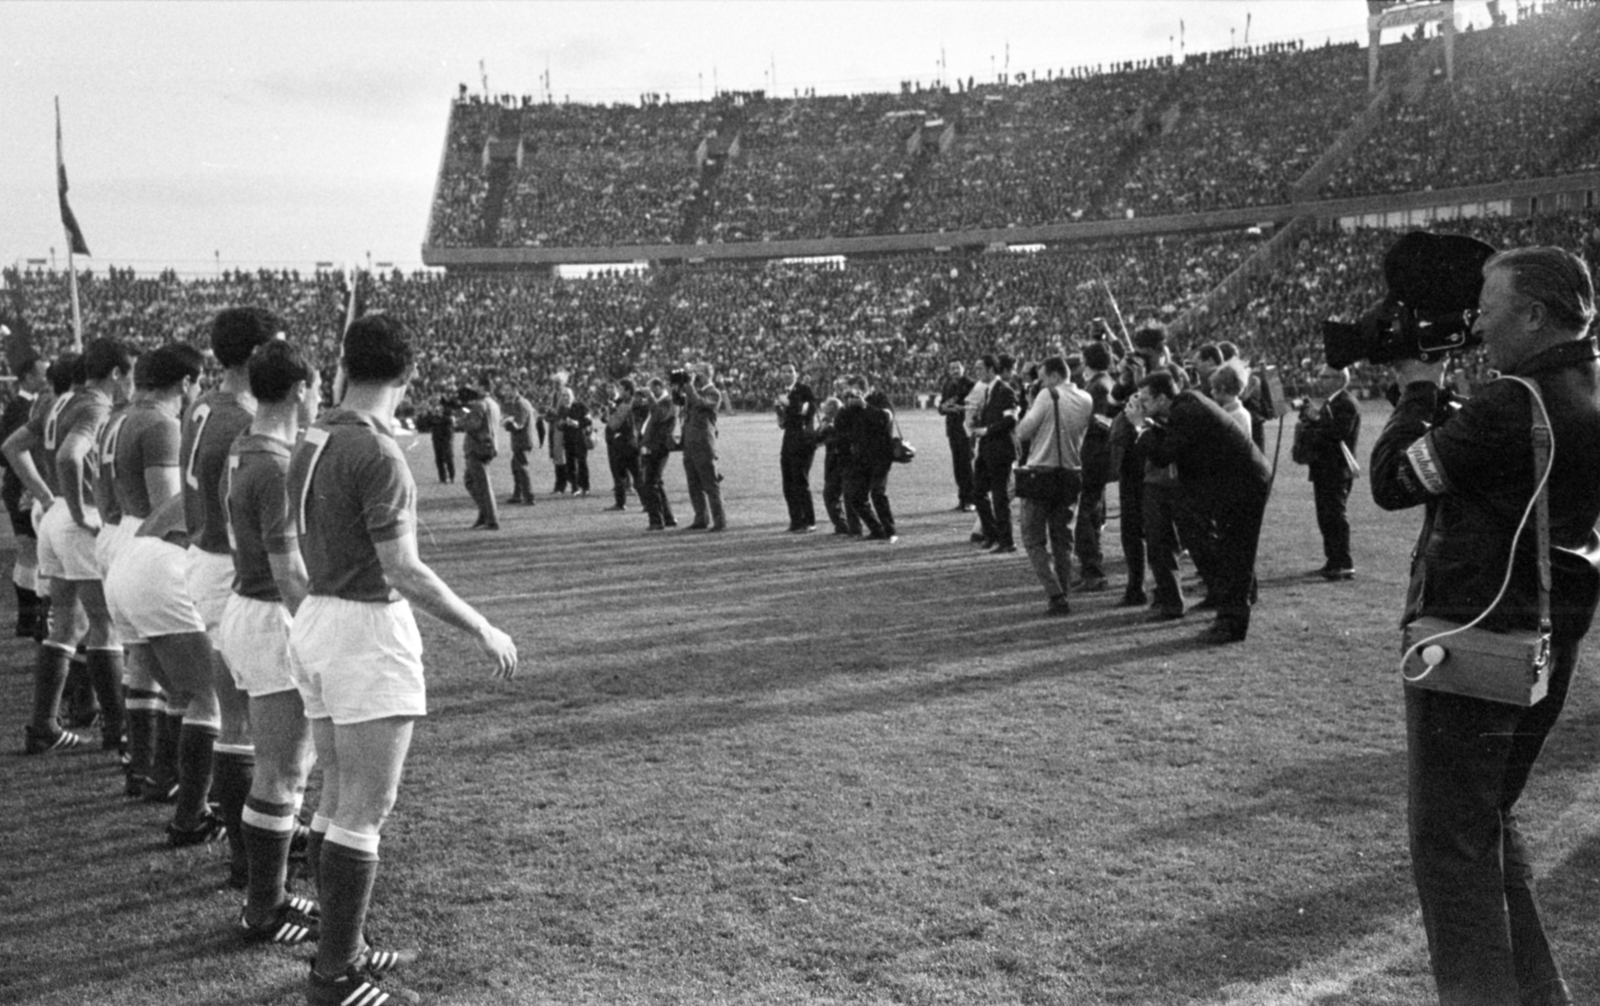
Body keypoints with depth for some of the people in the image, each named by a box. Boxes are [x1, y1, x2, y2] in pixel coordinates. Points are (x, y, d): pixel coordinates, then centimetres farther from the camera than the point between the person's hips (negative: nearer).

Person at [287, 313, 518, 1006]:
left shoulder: (310, 444, 8)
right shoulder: (378, 454, -17)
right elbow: (404, 572, -19)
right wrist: (483, 630, -11)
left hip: (315, 620, 9)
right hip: (368, 631, -9)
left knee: (339, 800, 16)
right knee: (365, 813, -2)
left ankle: (338, 949, 25)